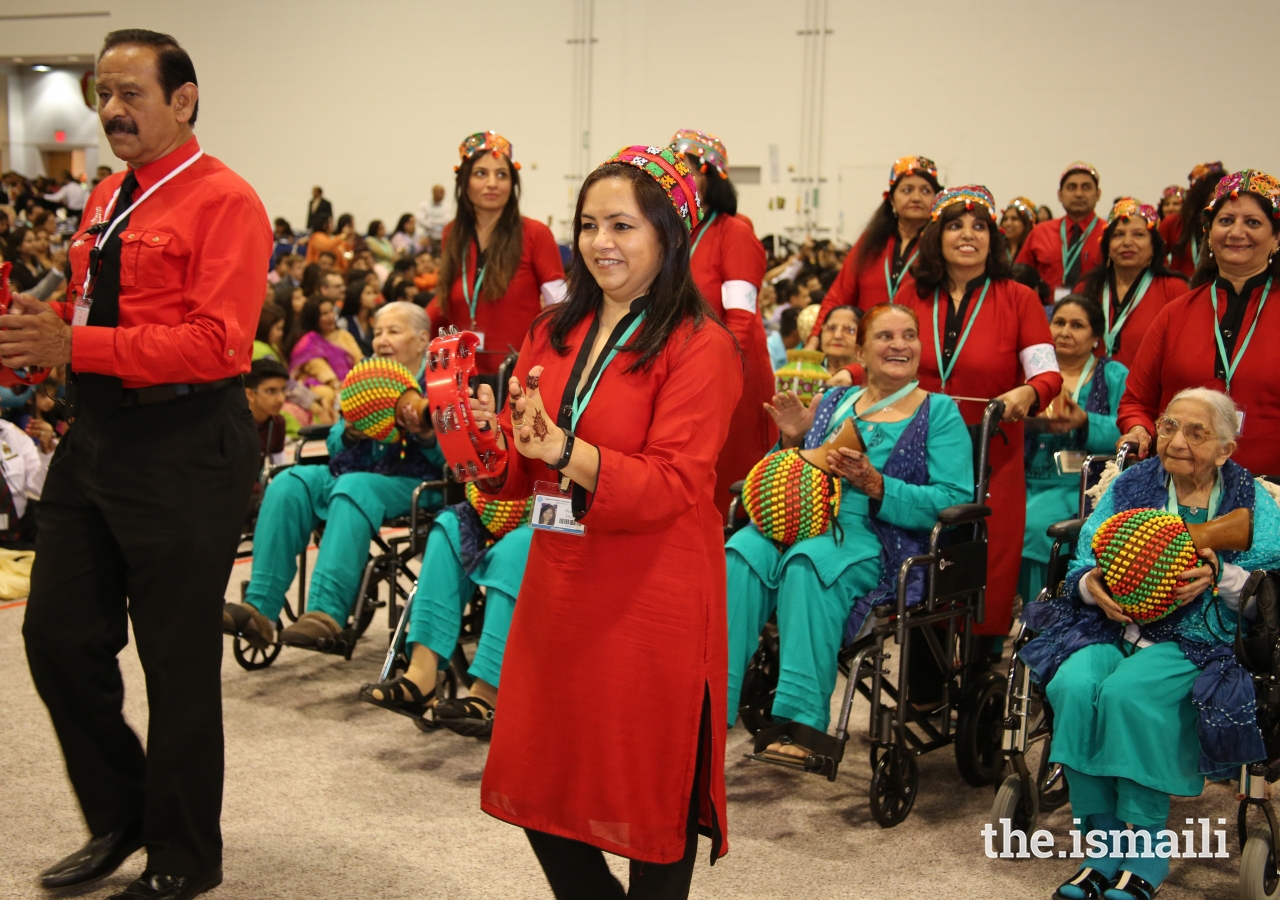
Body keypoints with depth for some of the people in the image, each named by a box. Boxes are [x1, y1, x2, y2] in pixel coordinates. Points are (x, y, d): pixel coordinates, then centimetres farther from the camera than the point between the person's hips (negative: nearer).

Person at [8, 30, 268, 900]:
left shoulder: (222, 200, -11)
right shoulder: (106, 199, 16)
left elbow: (217, 343, -21)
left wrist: (75, 346, -24)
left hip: (183, 446, -8)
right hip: (95, 434, 8)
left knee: (178, 661, 4)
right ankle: (120, 818, 33)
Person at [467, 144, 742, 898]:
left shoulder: (700, 346, -9)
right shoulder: (555, 333, 10)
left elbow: (674, 485, -18)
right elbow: (521, 475, 13)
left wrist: (564, 447, -28)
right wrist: (494, 434, -9)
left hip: (652, 602, -6)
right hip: (559, 589, 6)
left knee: (650, 795, 7)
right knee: (543, 787, 13)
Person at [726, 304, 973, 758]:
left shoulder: (940, 413, 9)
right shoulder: (833, 402, 22)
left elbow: (954, 501, -4)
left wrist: (875, 485, -14)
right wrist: (792, 441, 3)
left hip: (878, 539, -4)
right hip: (801, 522, 4)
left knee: (808, 561, -37)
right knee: (741, 555, -29)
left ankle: (804, 724, -36)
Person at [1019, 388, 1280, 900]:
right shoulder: (1130, 485, 15)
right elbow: (1083, 564, 9)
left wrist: (1221, 579, -20)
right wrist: (1093, 585, -14)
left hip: (1199, 639, -3)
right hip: (1115, 624, 3)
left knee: (1128, 692, -33)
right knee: (1073, 685, -29)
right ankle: (1103, 852, -18)